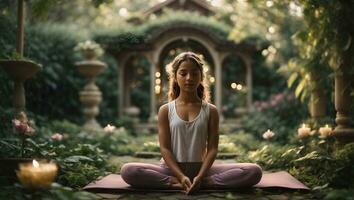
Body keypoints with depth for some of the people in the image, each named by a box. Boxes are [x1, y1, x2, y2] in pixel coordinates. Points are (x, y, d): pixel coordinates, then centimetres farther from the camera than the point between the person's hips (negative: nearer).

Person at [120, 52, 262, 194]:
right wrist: (181, 176, -18)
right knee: (128, 171, -29)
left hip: (200, 168, 1)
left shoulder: (211, 111, 5)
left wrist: (200, 177, -19)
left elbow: (212, 148, -2)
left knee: (254, 171, -23)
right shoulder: (165, 110, 3)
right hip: (172, 169, -1)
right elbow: (164, 148, -3)